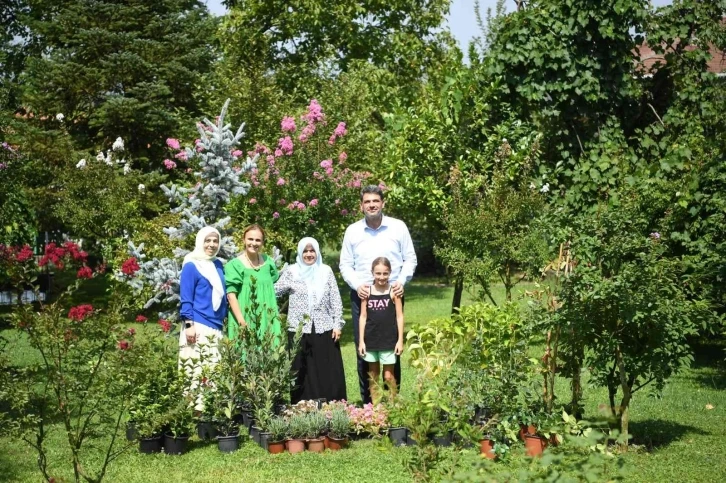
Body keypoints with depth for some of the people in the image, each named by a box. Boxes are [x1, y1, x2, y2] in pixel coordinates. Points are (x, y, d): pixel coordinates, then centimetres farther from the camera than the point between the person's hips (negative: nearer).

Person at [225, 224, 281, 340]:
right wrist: (241, 321, -19)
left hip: (266, 319, 5)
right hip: (245, 318, -4)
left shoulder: (267, 262, 9)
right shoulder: (235, 265, -6)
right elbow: (231, 294, -11)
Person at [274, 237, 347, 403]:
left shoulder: (326, 271, 7)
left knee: (328, 371, 1)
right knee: (302, 372, 1)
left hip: (324, 330, 1)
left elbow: (336, 300, 7)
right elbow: (274, 292, 5)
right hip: (299, 330, -1)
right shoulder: (291, 272, 4)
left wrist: (338, 324, 2)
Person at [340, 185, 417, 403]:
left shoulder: (398, 227, 0)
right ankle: (367, 400, 11)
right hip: (361, 296, 1)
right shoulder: (352, 231, 2)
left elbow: (410, 259, 5)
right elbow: (345, 265, 6)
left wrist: (402, 280, -12)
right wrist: (357, 285, -11)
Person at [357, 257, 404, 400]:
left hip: (389, 340, -3)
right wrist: (361, 340, 1)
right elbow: (363, 317, 4)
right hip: (371, 340, 3)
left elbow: (399, 316, -1)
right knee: (373, 376, 11)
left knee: (388, 376, 0)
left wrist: (400, 340, -5)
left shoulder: (393, 291, -4)